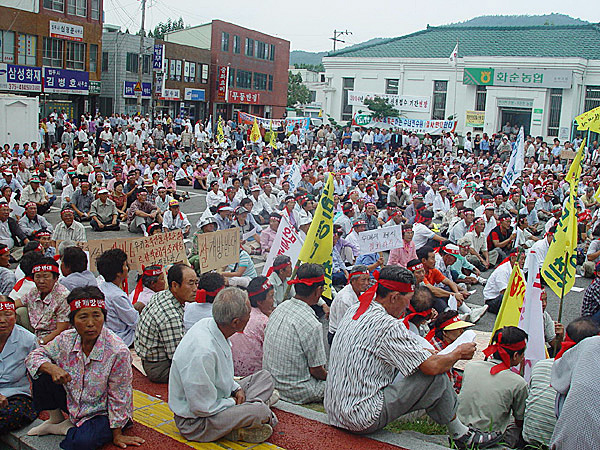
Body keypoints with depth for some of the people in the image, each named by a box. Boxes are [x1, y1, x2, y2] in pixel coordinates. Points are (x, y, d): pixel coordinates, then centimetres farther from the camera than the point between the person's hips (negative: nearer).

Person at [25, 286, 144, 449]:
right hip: (73, 403, 5)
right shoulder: (67, 339, -11)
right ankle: (56, 419, 12)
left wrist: (117, 435, -12)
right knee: (40, 371, -9)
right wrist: (51, 368, -24)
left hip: (101, 413, -5)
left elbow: (118, 399, -19)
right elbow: (33, 356, -1)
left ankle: (68, 429, 3)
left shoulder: (118, 351, -26)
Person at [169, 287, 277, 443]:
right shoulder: (202, 352, -35)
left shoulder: (209, 323, -5)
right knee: (261, 411, -28)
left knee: (264, 377, 10)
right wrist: (233, 402, -11)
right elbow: (203, 408, -27)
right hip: (194, 422, -10)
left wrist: (236, 388, 0)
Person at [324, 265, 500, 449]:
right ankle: (460, 434, 14)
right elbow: (433, 366, -17)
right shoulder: (387, 325, -21)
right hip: (364, 419, -9)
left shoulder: (354, 310, 6)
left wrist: (425, 352, 19)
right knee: (436, 376, -7)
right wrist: (459, 353, 2)